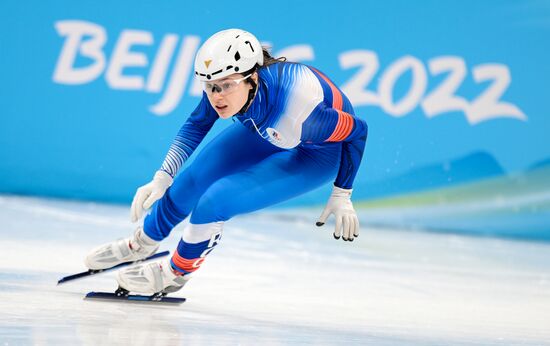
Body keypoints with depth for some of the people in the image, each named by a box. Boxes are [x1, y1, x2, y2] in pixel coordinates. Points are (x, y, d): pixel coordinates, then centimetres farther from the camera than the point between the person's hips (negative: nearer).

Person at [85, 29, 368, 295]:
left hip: (318, 150, -5)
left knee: (217, 201, -19)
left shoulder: (296, 112, -43)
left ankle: (175, 273, 9)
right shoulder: (224, 81, -26)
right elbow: (197, 124, -5)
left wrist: (341, 197, -17)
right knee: (192, 181, 2)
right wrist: (162, 178, -10)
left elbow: (357, 131, -26)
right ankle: (141, 244, 33)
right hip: (266, 128, 5)